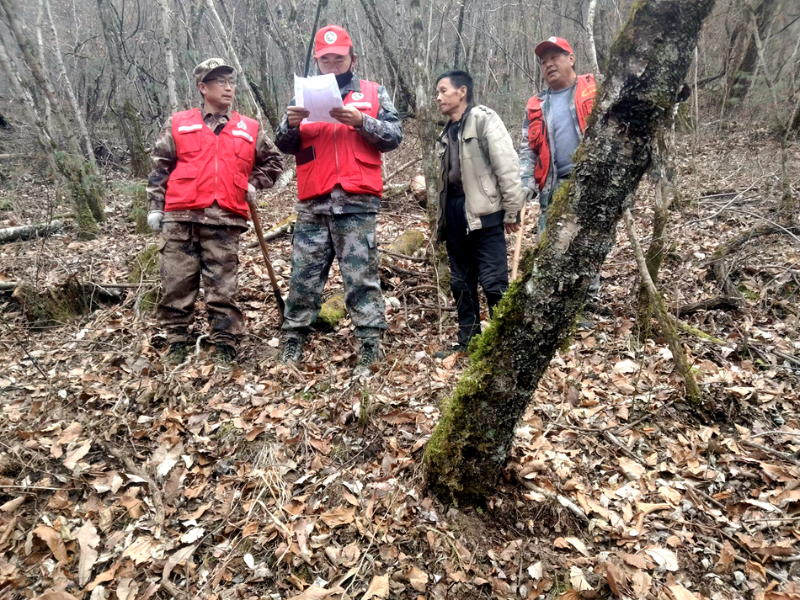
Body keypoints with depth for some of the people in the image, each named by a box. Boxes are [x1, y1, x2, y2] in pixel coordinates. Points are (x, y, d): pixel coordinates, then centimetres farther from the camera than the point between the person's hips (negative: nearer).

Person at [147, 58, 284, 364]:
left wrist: (253, 183, 11)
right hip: (180, 217, 0)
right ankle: (176, 342, 16)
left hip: (225, 221, 0)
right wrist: (155, 207, 5)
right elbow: (160, 168, 11)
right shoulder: (178, 124, 12)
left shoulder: (250, 129, 14)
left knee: (222, 288, 1)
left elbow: (273, 162, 25)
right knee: (177, 283, 3)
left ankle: (226, 346, 9)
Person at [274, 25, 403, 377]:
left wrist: (361, 121, -12)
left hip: (357, 202, -3)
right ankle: (292, 345, 15)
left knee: (361, 277, -5)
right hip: (313, 203, 3)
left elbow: (394, 136, 3)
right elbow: (285, 146, 12)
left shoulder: (373, 93, 13)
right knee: (304, 277, 5)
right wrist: (290, 125, -9)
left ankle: (370, 351, -1)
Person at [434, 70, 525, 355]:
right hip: (454, 212, 8)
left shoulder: (483, 119, -5)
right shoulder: (448, 132, 18)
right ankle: (467, 341, 21)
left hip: (483, 211, -8)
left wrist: (512, 211, -12)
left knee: (493, 281, -6)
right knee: (461, 282, 11)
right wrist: (442, 217, 13)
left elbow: (507, 166, -10)